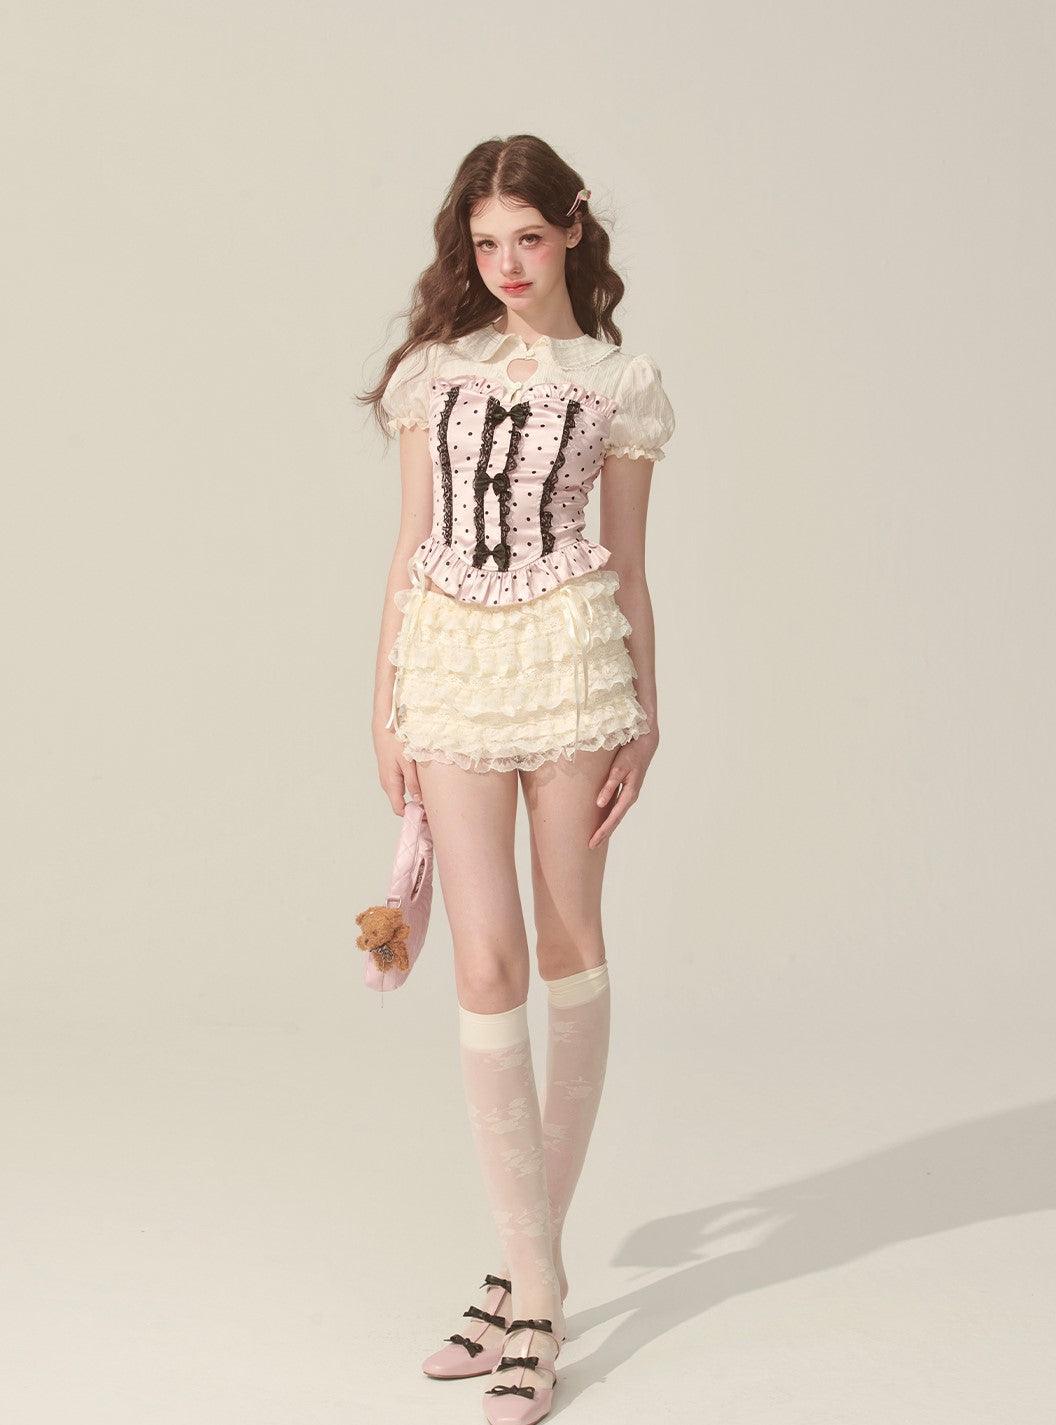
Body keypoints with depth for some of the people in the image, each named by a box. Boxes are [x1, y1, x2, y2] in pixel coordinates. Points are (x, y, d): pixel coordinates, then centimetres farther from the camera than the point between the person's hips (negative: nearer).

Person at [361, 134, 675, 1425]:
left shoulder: (618, 384, 4)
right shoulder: (435, 370, 9)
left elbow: (630, 566, 7)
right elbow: (410, 547, 10)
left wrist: (646, 714, 4)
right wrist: (384, 698, 5)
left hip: (570, 652, -1)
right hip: (453, 663, 1)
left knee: (571, 943, 5)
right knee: (488, 965, -6)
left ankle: (532, 1257, 18)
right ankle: (535, 1280, 0)